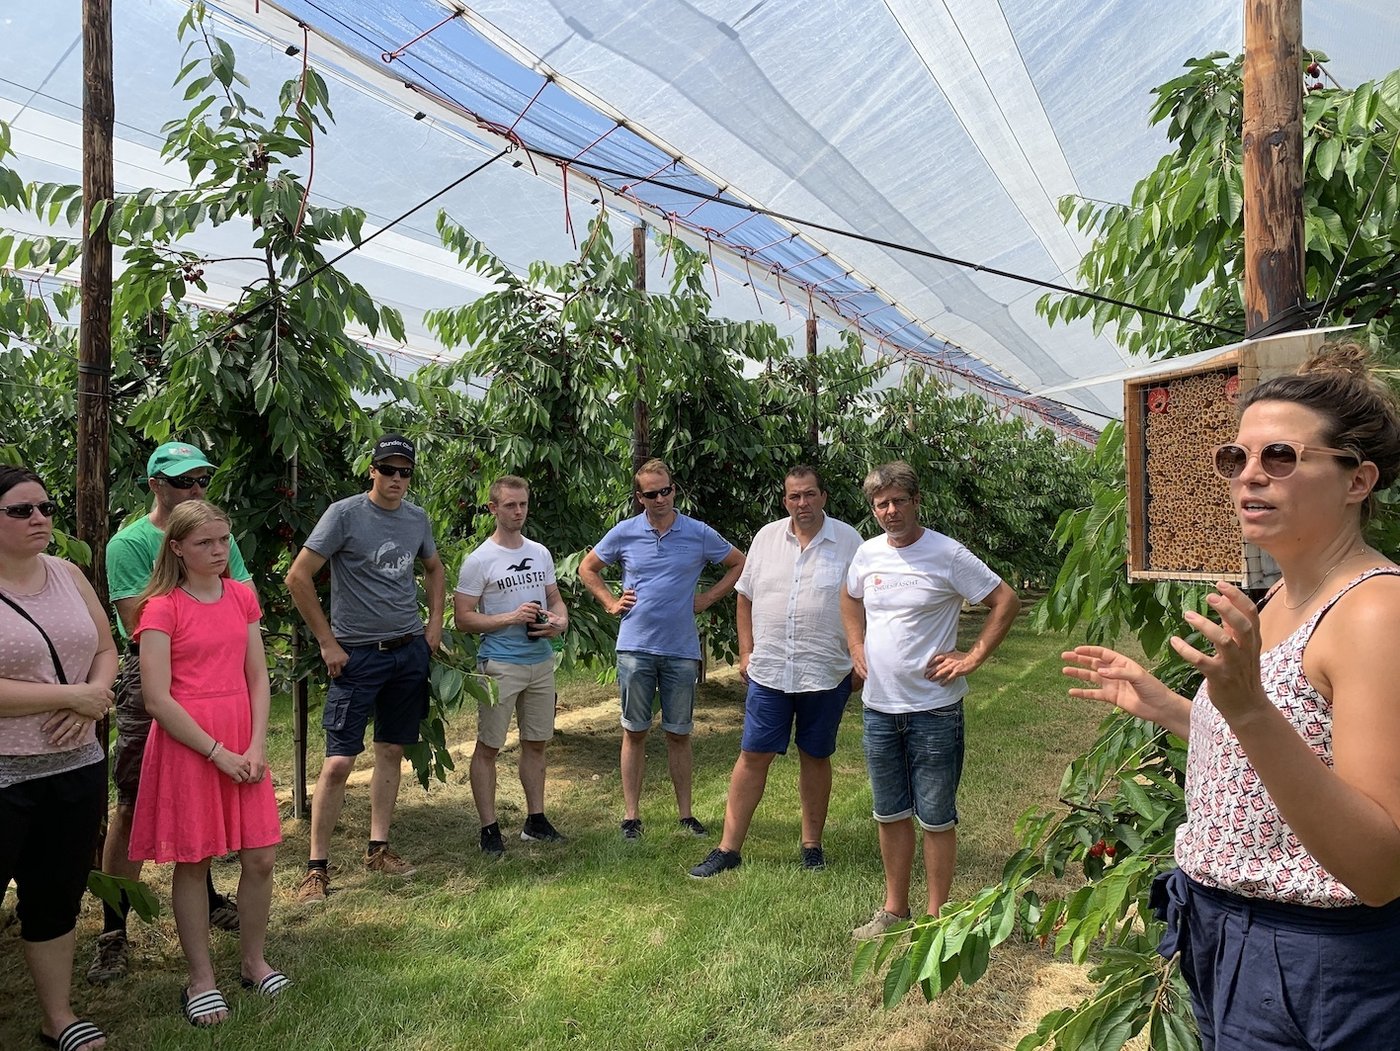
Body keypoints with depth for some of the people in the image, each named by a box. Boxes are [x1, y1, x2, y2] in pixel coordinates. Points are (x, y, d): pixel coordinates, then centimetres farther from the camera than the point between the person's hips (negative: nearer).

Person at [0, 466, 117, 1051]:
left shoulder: (68, 575, 5)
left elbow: (106, 650, 8)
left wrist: (93, 700, -10)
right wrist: (72, 696, -16)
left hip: (77, 767, 5)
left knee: (57, 897, 17)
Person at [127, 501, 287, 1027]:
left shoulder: (242, 596, 6)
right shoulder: (162, 608, -8)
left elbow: (258, 677, 7)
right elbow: (157, 698, -12)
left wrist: (256, 745, -5)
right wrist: (218, 752, -13)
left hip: (243, 741, 4)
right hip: (187, 742, -4)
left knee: (260, 857, 6)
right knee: (192, 862, 6)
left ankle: (253, 961, 27)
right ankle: (201, 980, 23)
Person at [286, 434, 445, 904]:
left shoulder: (417, 518, 6)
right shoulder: (344, 514, -10)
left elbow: (434, 569, 24)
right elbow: (298, 577, -11)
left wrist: (435, 623, 12)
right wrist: (328, 642, -10)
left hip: (410, 651, 5)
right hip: (356, 654, -5)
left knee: (391, 751, 12)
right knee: (338, 762, -5)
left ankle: (378, 849, 25)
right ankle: (317, 868, 7)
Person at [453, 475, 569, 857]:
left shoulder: (541, 554, 10)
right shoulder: (480, 560, -8)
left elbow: (555, 600, 17)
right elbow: (462, 618, -10)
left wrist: (560, 621, -6)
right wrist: (510, 618, -20)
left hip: (541, 661, 6)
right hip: (499, 664, -6)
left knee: (536, 743, 14)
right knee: (488, 747, 1)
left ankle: (535, 820, 26)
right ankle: (489, 829, 12)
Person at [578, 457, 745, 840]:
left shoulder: (699, 534, 0)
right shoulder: (624, 533, 1)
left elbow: (739, 564, 12)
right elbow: (587, 568, 15)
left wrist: (707, 598, 4)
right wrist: (611, 603, 4)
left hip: (682, 650, 0)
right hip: (635, 648, 0)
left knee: (679, 734, 9)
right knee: (634, 733, 7)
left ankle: (685, 812, 20)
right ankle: (631, 814, 16)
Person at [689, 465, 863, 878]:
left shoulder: (848, 541, -2)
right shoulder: (767, 537, 5)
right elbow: (746, 596, 11)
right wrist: (746, 651, 7)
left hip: (827, 673, -1)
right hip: (769, 670, 2)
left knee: (815, 758, 11)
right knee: (753, 756, 3)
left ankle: (812, 844, 26)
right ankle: (728, 847, 12)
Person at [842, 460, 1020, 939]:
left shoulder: (948, 555, -12)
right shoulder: (868, 554, 4)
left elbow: (1006, 602, -9)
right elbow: (850, 599, 24)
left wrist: (973, 658, -13)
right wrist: (856, 647, 12)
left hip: (934, 709, -5)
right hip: (879, 707, 5)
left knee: (936, 818, 6)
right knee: (890, 814, 16)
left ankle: (936, 917, 20)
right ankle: (895, 908, 31)